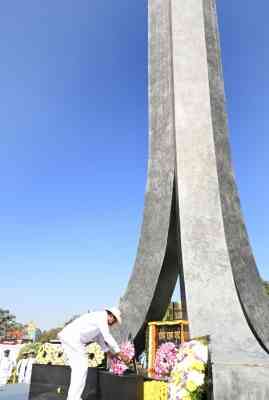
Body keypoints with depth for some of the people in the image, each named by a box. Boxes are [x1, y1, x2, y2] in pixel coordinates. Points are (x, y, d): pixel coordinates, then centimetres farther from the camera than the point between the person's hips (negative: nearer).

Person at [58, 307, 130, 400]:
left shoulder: (98, 318, 23)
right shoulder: (102, 316, -6)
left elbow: (100, 338, 34)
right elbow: (108, 338, -9)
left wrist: (113, 354, 37)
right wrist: (121, 354, 0)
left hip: (67, 337, 10)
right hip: (73, 338, -10)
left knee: (77, 369, 15)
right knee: (82, 368, -3)